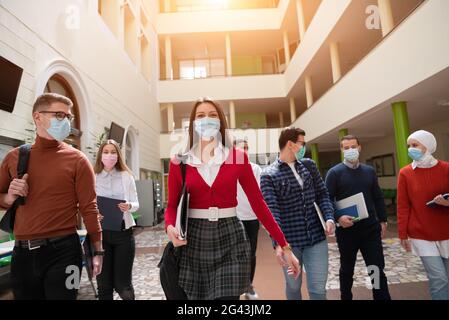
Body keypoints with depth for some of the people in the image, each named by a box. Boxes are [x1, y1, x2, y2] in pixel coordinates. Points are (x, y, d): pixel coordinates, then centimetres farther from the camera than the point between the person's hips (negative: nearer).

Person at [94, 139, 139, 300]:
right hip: (100, 232, 1)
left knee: (122, 283, 6)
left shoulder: (126, 176, 2)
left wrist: (129, 206, -19)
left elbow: (136, 204, 2)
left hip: (123, 231, 0)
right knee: (103, 284, 10)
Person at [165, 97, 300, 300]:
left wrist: (284, 245, -3)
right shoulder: (179, 162, 0)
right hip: (194, 239, 1)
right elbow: (172, 206, 5)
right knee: (194, 297, 13)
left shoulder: (238, 157, -1)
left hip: (231, 238, -1)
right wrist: (170, 227, -18)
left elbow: (258, 202, -2)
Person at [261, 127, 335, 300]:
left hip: (317, 237, 3)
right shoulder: (268, 175, -8)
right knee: (293, 285, 15)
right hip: (289, 241, -3)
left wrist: (329, 217, -9)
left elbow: (322, 194, 9)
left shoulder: (309, 165, 8)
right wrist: (278, 242, -27)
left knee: (318, 287, 7)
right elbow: (271, 210, -16)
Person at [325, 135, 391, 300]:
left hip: (371, 228, 3)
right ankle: (346, 297, 33)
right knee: (347, 268, 14)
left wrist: (382, 220, 10)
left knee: (378, 268, 6)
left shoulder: (369, 171, 9)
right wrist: (338, 217, -22)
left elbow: (378, 197, 13)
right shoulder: (334, 172, -6)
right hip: (346, 229, -3)